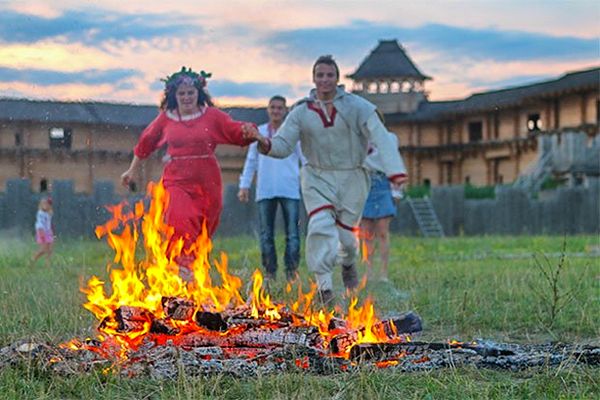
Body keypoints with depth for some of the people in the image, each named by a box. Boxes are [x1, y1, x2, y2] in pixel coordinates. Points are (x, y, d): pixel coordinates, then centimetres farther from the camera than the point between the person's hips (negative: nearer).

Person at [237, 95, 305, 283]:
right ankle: (270, 272, 10)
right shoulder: (259, 132, 12)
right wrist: (244, 185, 12)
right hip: (265, 191, 2)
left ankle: (291, 271, -1)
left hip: (290, 190, -2)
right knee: (266, 234, 3)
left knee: (292, 233, -5)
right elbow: (251, 161, 17)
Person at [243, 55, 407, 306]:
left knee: (346, 233, 5)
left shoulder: (357, 107, -8)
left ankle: (348, 263, 41)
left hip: (352, 178, 0)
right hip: (318, 177, 0)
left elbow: (381, 139, -16)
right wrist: (266, 145, -28)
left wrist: (394, 170, -30)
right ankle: (324, 284, -15)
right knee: (321, 226, -20)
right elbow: (284, 144, -4)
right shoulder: (302, 112, -1)